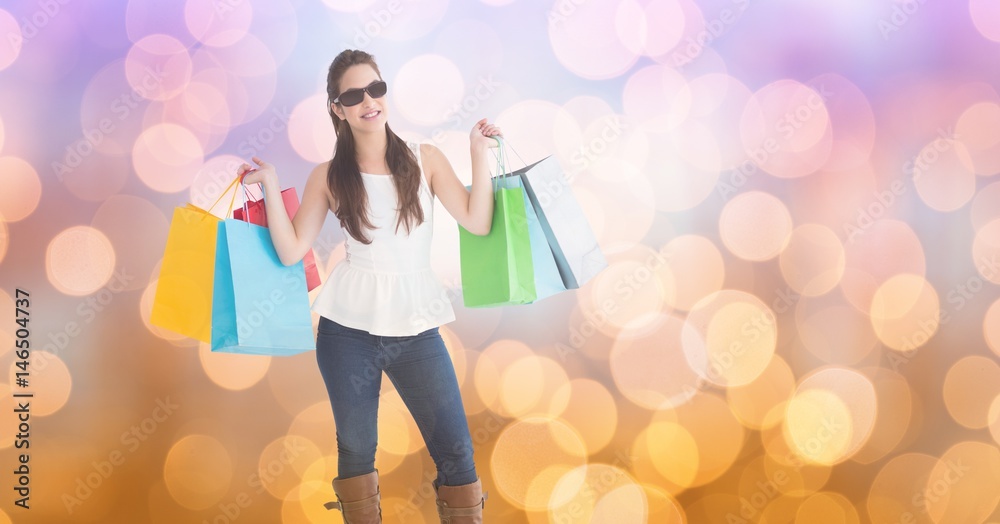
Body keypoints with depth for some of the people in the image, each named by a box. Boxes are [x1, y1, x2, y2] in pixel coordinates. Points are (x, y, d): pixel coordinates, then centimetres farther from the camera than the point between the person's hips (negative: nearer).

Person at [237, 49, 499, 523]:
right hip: (349, 329, 0)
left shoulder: (424, 159, 4)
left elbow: (478, 222, -4)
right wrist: (270, 185, -8)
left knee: (456, 450, -2)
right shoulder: (329, 177, 4)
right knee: (356, 450, 9)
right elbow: (291, 250, -2)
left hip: (416, 328, 0)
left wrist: (480, 155, -8)